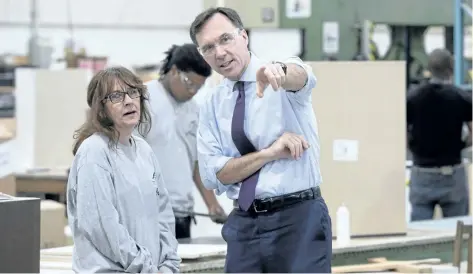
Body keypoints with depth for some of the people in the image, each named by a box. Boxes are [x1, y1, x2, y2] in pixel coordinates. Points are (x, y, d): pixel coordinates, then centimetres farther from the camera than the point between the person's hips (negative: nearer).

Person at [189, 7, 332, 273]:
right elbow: (213, 174, 0)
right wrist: (270, 153, -14)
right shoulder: (212, 105, 8)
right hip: (243, 224, 5)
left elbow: (300, 77, -31)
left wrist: (279, 72, -55)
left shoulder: (284, 81, -4)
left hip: (298, 217, -5)